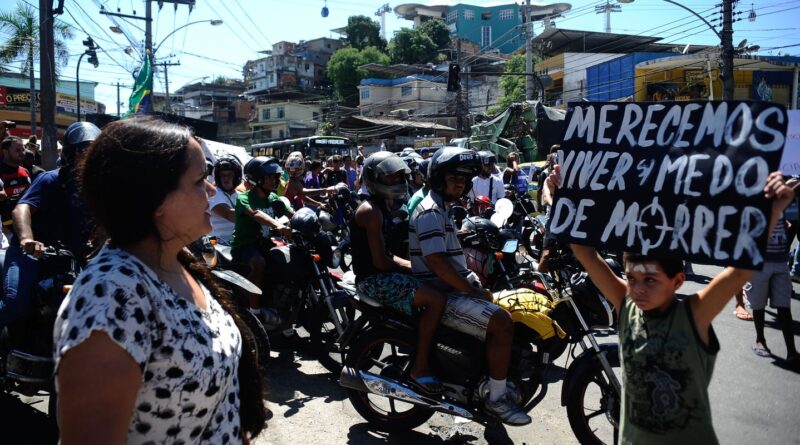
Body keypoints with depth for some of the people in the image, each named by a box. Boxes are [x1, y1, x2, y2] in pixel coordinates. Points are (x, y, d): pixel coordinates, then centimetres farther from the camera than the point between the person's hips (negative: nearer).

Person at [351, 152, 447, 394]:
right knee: (436, 299, -24)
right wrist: (412, 268, -9)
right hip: (374, 279, -11)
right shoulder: (370, 211, -14)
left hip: (383, 274, 11)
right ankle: (420, 368, -17)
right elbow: (380, 261, -20)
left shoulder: (382, 207, 18)